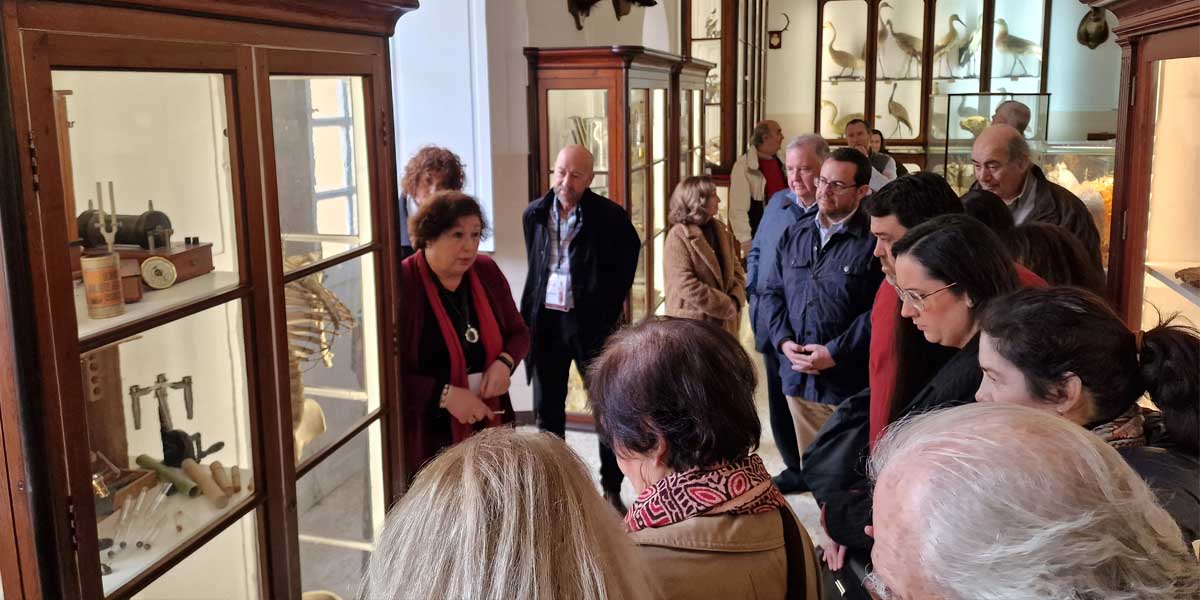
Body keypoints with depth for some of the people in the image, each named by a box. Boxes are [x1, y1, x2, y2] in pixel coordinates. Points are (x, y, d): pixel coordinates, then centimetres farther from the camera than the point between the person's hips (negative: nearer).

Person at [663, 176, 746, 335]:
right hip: (692, 324, -7)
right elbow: (687, 286, -19)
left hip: (724, 322, 7)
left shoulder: (721, 231, 10)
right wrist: (727, 306, -15)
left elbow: (736, 269, 13)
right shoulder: (679, 237, -13)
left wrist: (735, 300, -6)